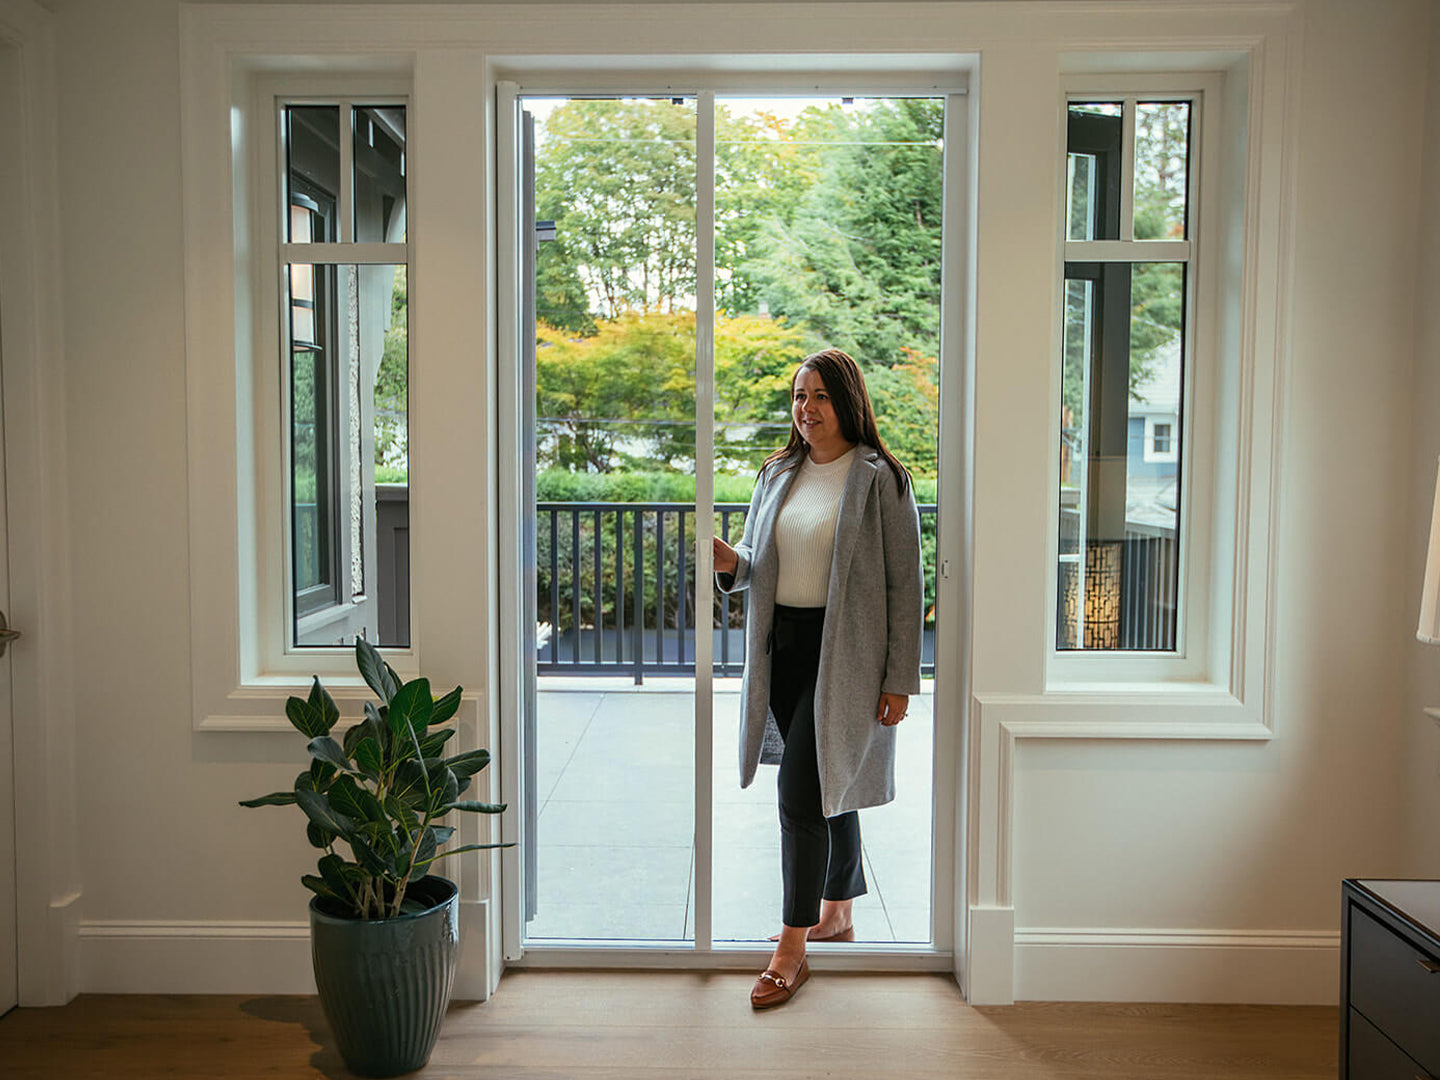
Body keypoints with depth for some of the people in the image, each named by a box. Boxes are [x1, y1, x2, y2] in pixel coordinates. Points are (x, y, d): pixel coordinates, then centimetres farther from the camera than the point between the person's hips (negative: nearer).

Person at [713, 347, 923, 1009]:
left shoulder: (881, 478, -6)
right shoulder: (778, 474, 12)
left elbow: (905, 584, -8)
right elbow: (758, 566, 17)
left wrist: (899, 679, -11)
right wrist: (729, 563, -8)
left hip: (845, 653, -6)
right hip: (782, 646, 6)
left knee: (802, 791, -10)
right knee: (829, 788, 17)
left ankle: (792, 947, 2)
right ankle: (836, 915, 34)